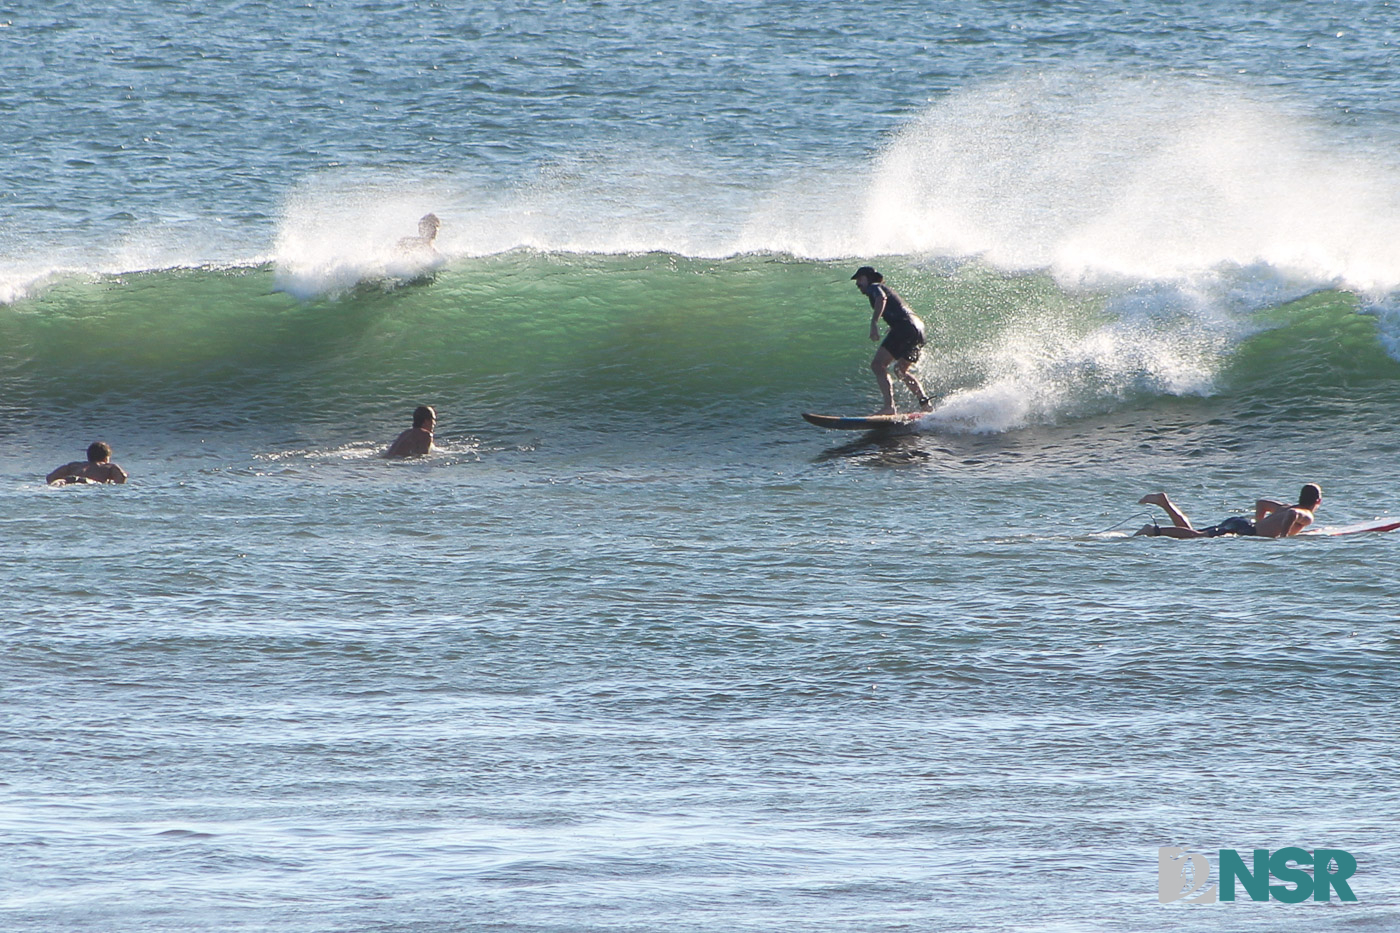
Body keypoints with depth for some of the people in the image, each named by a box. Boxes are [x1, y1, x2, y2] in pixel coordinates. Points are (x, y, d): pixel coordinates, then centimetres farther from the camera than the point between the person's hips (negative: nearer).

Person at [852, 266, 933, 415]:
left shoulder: (874, 288, 6)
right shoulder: (886, 289, 33)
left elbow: (881, 298, -17)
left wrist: (874, 323, -29)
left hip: (905, 327, -10)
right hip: (918, 330, 10)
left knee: (877, 365, -15)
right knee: (901, 370, 27)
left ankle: (889, 407, -30)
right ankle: (926, 404, 19)